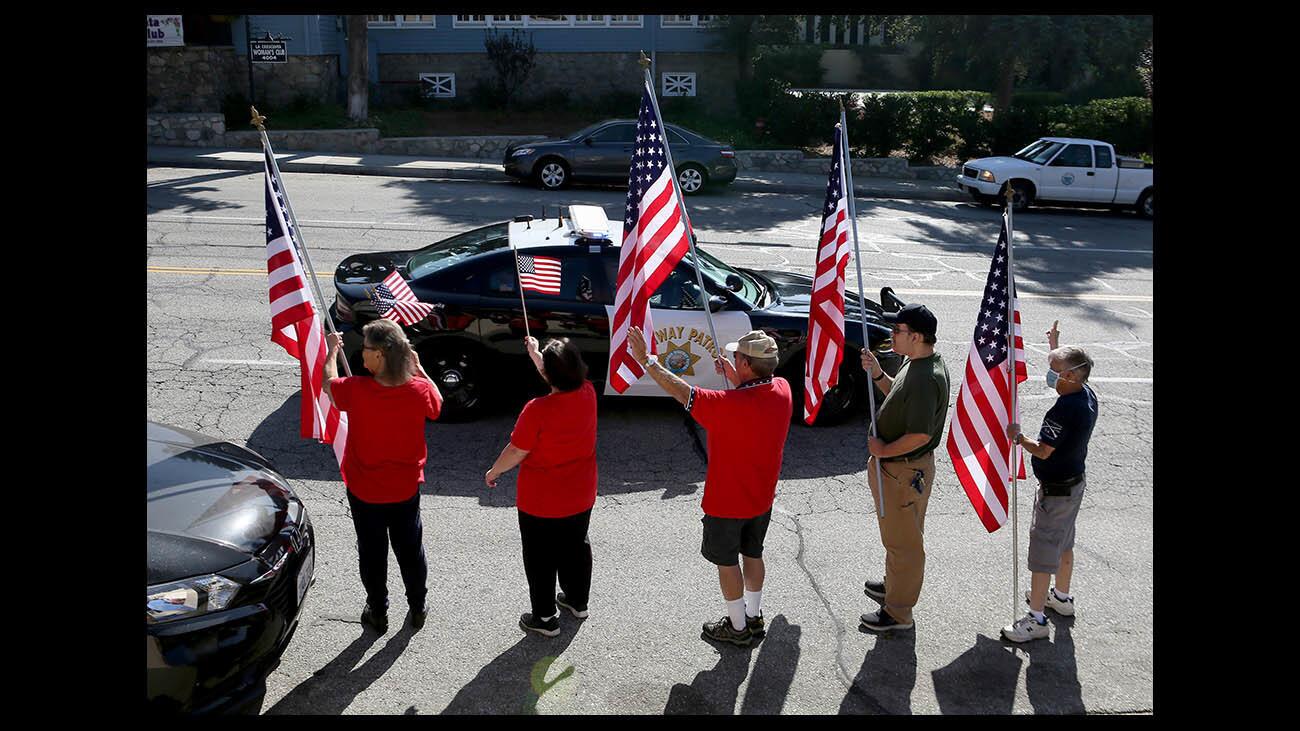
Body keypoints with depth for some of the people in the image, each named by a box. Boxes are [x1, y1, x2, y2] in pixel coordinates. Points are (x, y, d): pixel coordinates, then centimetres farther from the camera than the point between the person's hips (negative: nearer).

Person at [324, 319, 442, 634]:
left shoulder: (356, 390, -25)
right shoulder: (419, 389, -20)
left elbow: (328, 383, -1)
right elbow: (437, 406, 5)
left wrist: (332, 350, 15)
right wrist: (419, 368, 6)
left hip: (364, 491, -2)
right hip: (406, 489, 2)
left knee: (372, 552, 17)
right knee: (411, 549, 20)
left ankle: (378, 613, 31)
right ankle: (418, 608, 35)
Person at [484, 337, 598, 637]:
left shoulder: (538, 409, -29)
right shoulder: (587, 394, -11)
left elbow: (516, 451, -19)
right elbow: (564, 378, 11)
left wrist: (493, 472, 1)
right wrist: (534, 353, 25)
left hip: (541, 504, -6)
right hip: (581, 498, 6)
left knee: (540, 559, 13)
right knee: (576, 548, 25)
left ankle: (545, 618, 25)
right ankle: (577, 600, 44)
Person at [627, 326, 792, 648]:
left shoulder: (730, 405, -35)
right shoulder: (782, 389, -14)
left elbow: (681, 391, -28)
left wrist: (645, 359, -21)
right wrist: (734, 379, -4)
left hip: (728, 501, -6)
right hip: (762, 497, 7)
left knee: (727, 561, 14)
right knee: (753, 554, 24)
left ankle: (738, 627, 29)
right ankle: (754, 618, 40)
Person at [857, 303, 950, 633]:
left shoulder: (926, 379, -30)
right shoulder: (915, 362, 2)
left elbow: (920, 435, -33)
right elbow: (898, 394, 19)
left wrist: (883, 450, -19)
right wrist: (878, 374, 1)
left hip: (904, 471, -10)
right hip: (897, 466, 10)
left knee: (903, 541, 5)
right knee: (897, 536, 27)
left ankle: (898, 612, 20)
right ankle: (894, 585, 47)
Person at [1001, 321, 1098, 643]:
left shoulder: (1063, 410, -31)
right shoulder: (1087, 395, -2)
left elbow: (1043, 451, -31)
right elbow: (1064, 367, 21)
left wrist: (1018, 437, -16)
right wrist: (1055, 345, 28)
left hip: (1056, 489, -10)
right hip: (1075, 481, 10)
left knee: (1042, 548, -1)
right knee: (1064, 543, 25)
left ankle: (1036, 618, 7)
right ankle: (1062, 597, 43)